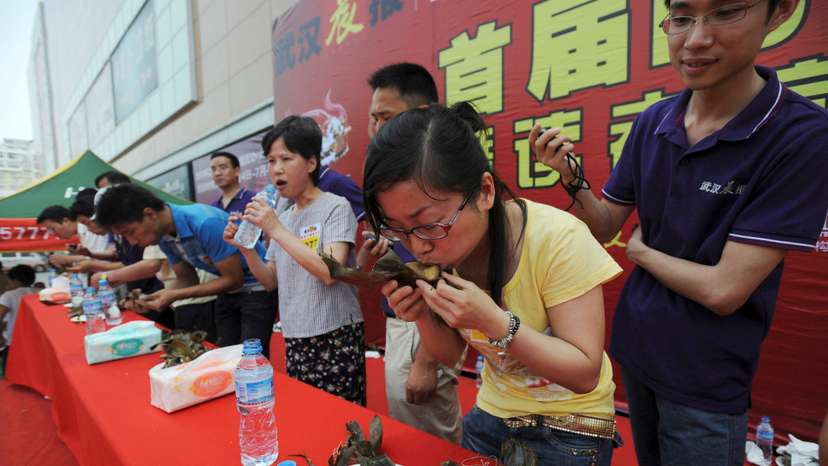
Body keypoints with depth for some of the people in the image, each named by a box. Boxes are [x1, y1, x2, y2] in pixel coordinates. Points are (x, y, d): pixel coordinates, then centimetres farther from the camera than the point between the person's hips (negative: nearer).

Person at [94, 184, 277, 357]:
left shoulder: (206, 223, -28)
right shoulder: (163, 237, -2)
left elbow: (234, 279, -22)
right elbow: (188, 281, 6)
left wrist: (175, 296, -22)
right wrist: (151, 299, -12)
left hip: (257, 288, -7)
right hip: (228, 291, 7)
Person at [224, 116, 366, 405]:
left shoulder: (336, 207, -9)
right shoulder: (283, 217, 9)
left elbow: (330, 272, -23)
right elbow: (271, 282, 14)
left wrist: (276, 230, -20)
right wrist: (245, 248, -2)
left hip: (336, 336, -6)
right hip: (295, 338, 6)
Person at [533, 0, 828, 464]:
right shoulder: (651, 122, -6)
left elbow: (723, 290, -24)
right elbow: (605, 227, 0)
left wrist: (640, 251, -9)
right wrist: (571, 176, -16)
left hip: (706, 381, -4)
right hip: (634, 347, 5)